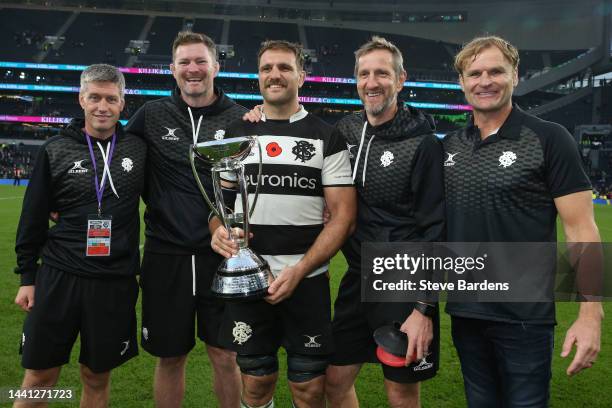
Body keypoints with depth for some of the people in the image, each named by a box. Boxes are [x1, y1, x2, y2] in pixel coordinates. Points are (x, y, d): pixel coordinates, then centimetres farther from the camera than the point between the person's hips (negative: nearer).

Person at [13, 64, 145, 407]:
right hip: (58, 277, 0)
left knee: (97, 377, 12)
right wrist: (27, 275, 5)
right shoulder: (55, 150, 1)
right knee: (39, 375, 8)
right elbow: (33, 217, 5)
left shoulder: (139, 149, 2)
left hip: (116, 282, 0)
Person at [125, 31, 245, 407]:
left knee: (225, 356, 8)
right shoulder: (151, 115, 4)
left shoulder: (240, 118, 1)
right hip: (166, 254, 1)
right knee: (170, 357, 14)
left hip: (222, 255, -1)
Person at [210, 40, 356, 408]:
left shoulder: (326, 138, 0)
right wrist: (218, 230, -13)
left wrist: (298, 271, -16)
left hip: (308, 281, -2)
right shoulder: (236, 134, 9)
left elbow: (344, 214, -5)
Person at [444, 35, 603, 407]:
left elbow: (580, 228, -11)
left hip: (524, 316, -4)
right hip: (464, 312, 5)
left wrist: (591, 314, -15)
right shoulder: (449, 146, 5)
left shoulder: (549, 139, -8)